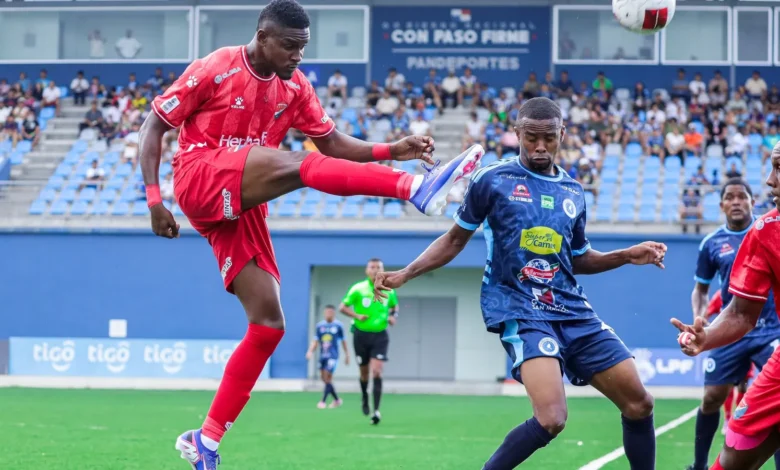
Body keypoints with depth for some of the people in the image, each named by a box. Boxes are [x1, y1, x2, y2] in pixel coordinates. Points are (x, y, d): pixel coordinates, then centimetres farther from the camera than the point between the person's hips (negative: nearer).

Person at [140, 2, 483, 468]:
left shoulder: (294, 85, 10)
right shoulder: (215, 70, -7)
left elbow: (333, 142, 12)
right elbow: (154, 127, -3)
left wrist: (391, 150, -6)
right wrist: (154, 200, -12)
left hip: (243, 207, 7)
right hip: (200, 180, -7)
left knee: (268, 324, -2)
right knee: (298, 165, -30)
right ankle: (418, 188, -49)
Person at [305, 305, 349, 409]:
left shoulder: (338, 325, 0)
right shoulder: (319, 326, 6)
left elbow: (343, 341, 8)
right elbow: (315, 341, 6)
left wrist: (347, 354, 13)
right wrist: (310, 351, -10)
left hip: (333, 355, -4)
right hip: (323, 355, 4)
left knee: (327, 377, -14)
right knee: (324, 378, 6)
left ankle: (323, 401, -9)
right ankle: (337, 400, 22)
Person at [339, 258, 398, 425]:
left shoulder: (388, 291, 1)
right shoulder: (358, 289, -7)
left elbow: (394, 306, 19)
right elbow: (342, 307, -2)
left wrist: (393, 316, -2)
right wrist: (357, 316, -18)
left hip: (380, 336, 0)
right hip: (361, 335, 0)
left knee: (376, 372, -13)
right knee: (364, 372, 11)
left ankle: (376, 410, -15)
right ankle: (365, 398, 41)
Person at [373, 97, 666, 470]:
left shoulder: (573, 192, 12)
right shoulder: (492, 180, -2)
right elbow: (456, 239, 8)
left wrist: (627, 256, 11)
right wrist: (405, 274, -1)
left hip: (573, 311, 6)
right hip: (520, 311, -6)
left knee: (639, 403, 3)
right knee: (551, 418, -26)